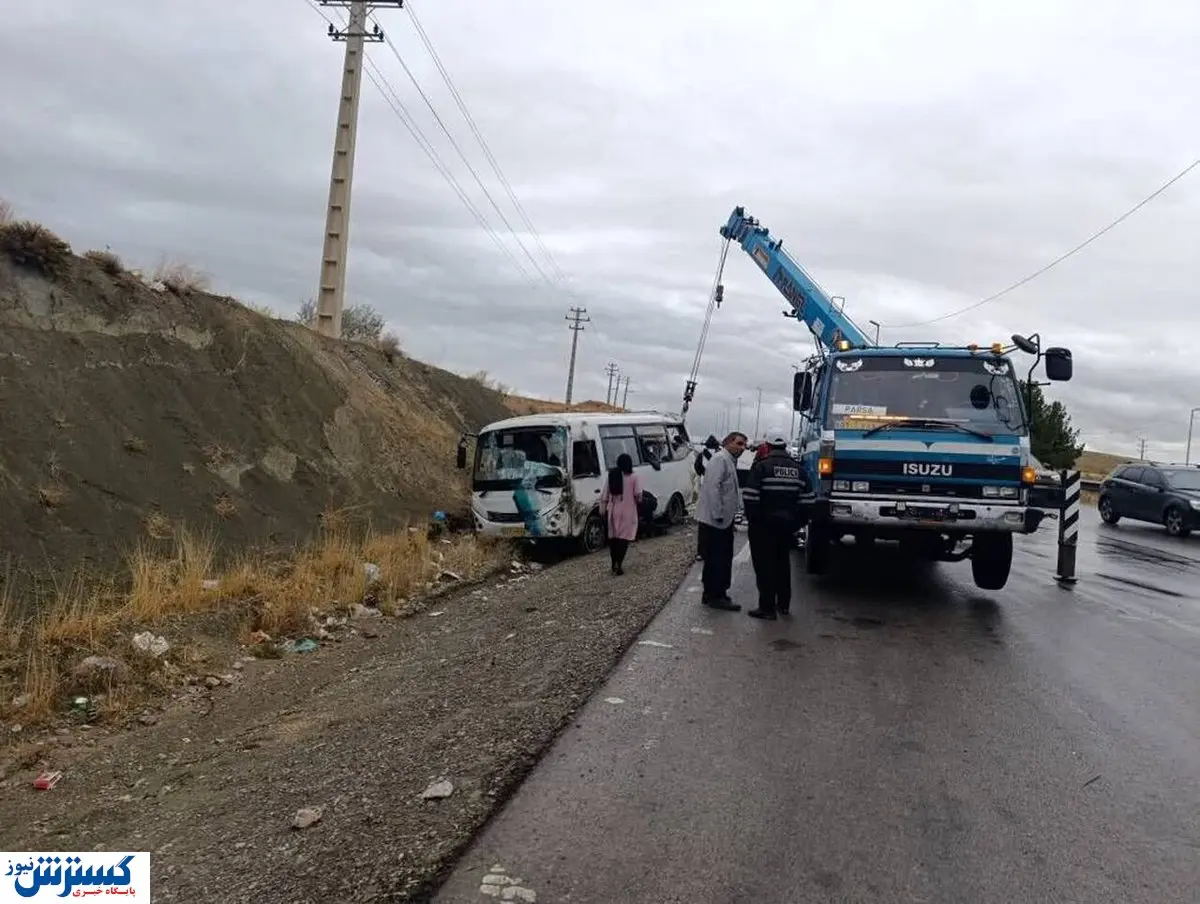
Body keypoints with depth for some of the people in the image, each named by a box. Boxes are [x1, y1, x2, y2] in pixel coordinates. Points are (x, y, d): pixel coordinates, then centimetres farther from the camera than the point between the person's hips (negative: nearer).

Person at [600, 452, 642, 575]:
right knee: (624, 537, -1)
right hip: (627, 511, -4)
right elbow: (638, 495, -10)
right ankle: (618, 564, -12)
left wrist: (603, 509, 9)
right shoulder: (634, 477, -8)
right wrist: (639, 501, 11)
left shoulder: (611, 476, 3)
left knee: (613, 537, 15)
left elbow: (605, 495, 3)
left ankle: (614, 564, 22)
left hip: (613, 511, 4)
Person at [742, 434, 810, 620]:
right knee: (783, 562, 18)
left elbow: (750, 496, -17)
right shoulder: (798, 469, 8)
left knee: (765, 565, -1)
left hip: (764, 523, -6)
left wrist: (752, 517, -4)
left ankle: (767, 607, -2)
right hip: (787, 523, 6)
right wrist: (796, 522, 14)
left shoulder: (761, 466, -10)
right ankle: (783, 604, 26)